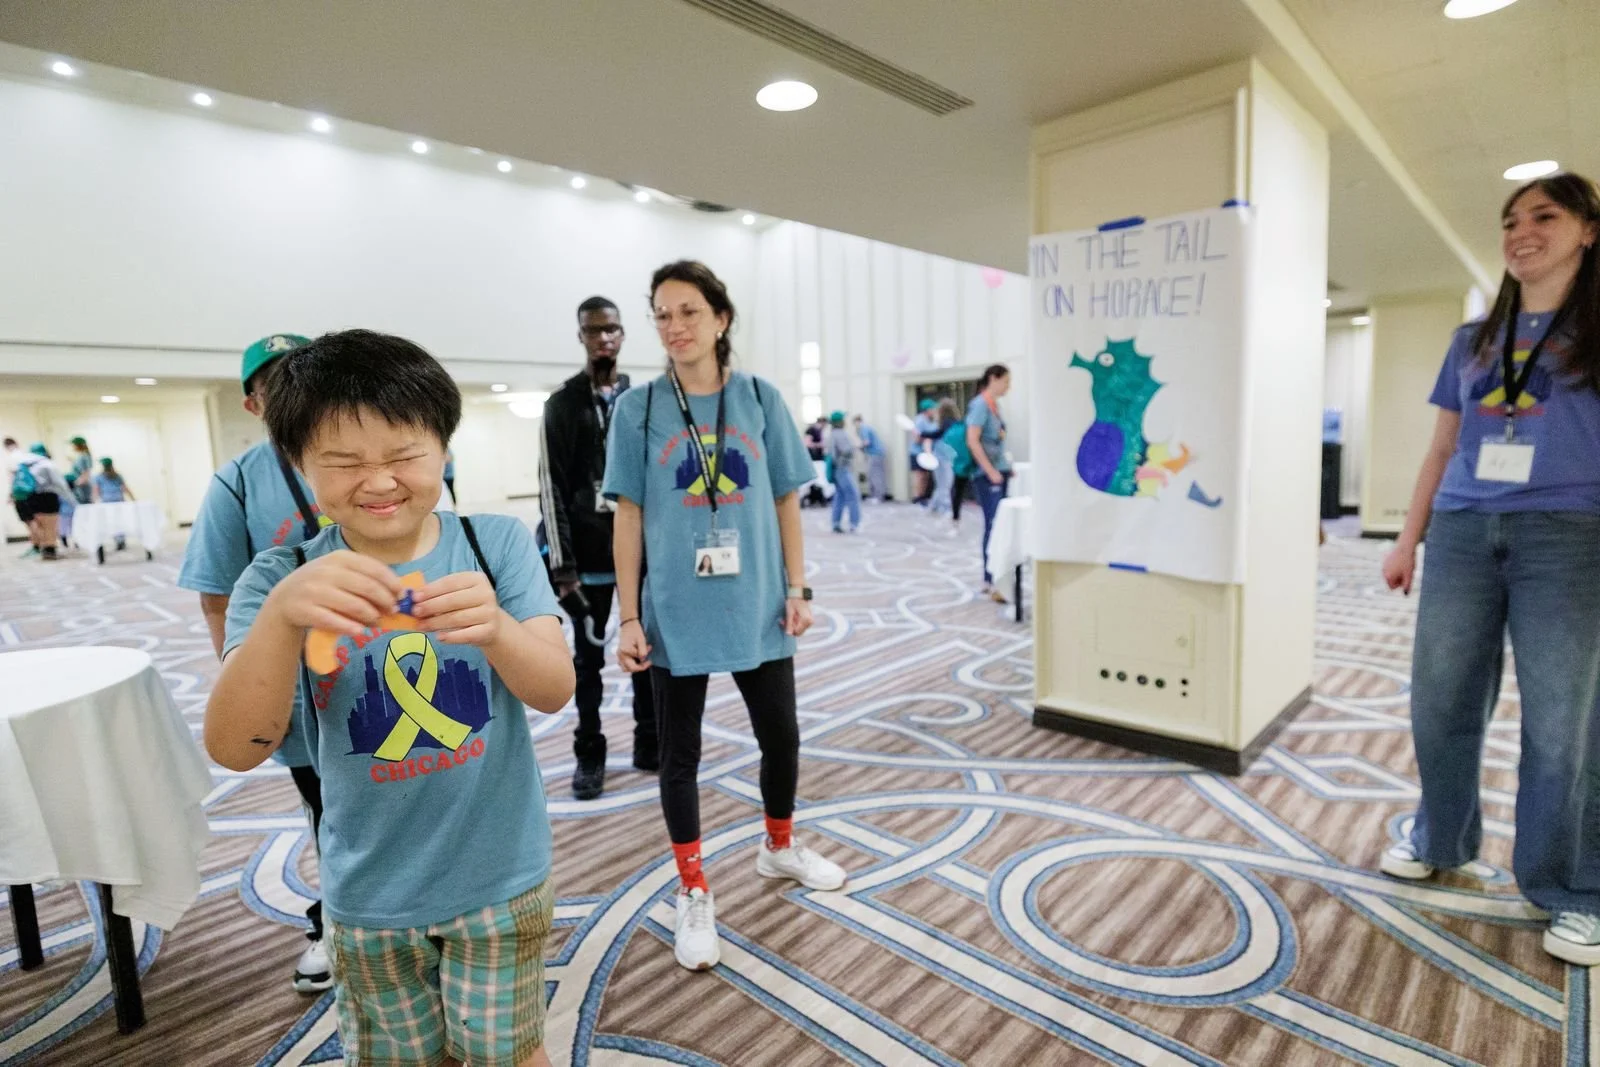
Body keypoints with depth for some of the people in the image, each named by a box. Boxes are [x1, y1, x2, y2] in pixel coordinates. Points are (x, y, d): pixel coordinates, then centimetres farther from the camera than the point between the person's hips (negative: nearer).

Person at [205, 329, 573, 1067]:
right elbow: (235, 750, -20)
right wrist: (281, 617, -38)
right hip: (369, 894, 2)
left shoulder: (498, 543, -12)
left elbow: (554, 690, -18)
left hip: (499, 876, -1)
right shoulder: (281, 577, -11)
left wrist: (495, 628, -40)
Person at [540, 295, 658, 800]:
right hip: (590, 556, -3)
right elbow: (553, 488, -6)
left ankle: (649, 744, 25)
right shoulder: (563, 404, -1)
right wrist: (562, 564, -11)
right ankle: (590, 754, 22)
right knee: (589, 657, 7)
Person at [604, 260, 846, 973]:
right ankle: (694, 894, 31)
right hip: (675, 614, -1)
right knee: (679, 754, 11)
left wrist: (796, 588, 1)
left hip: (757, 607, 2)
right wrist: (629, 617, -5)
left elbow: (785, 501, 5)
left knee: (781, 736, 16)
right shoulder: (637, 409, -3)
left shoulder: (761, 399, 1)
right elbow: (629, 516, -2)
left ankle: (778, 847, 45)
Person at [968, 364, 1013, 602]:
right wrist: (990, 471, -20)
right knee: (993, 526, -10)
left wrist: (1007, 465, 13)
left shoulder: (995, 405, 15)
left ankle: (989, 577, 17)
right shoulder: (979, 404, -11)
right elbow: (972, 441, -19)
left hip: (1000, 473, 9)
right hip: (987, 475, -9)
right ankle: (992, 582, -7)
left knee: (998, 526, 10)